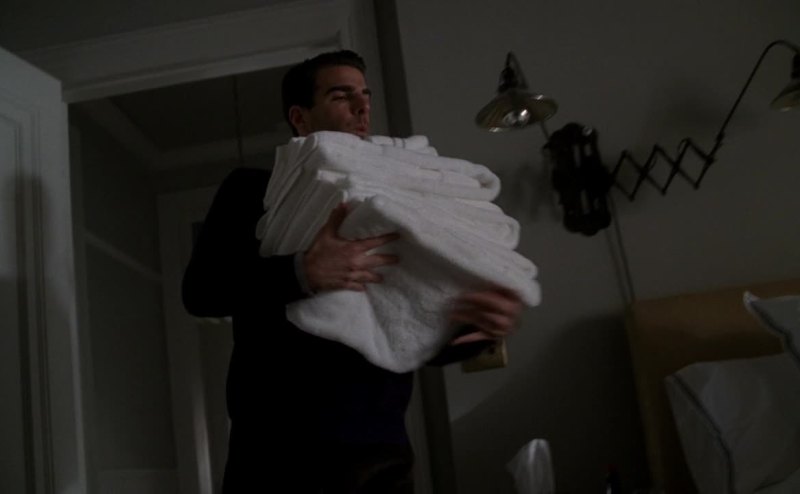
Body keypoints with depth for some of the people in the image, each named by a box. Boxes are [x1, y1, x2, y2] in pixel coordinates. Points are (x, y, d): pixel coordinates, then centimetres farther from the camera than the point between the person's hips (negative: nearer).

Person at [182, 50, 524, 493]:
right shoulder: (252, 190, 4)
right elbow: (199, 290, -9)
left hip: (380, 454, 3)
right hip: (278, 451, -3)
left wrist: (482, 327, -11)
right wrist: (301, 274, -25)